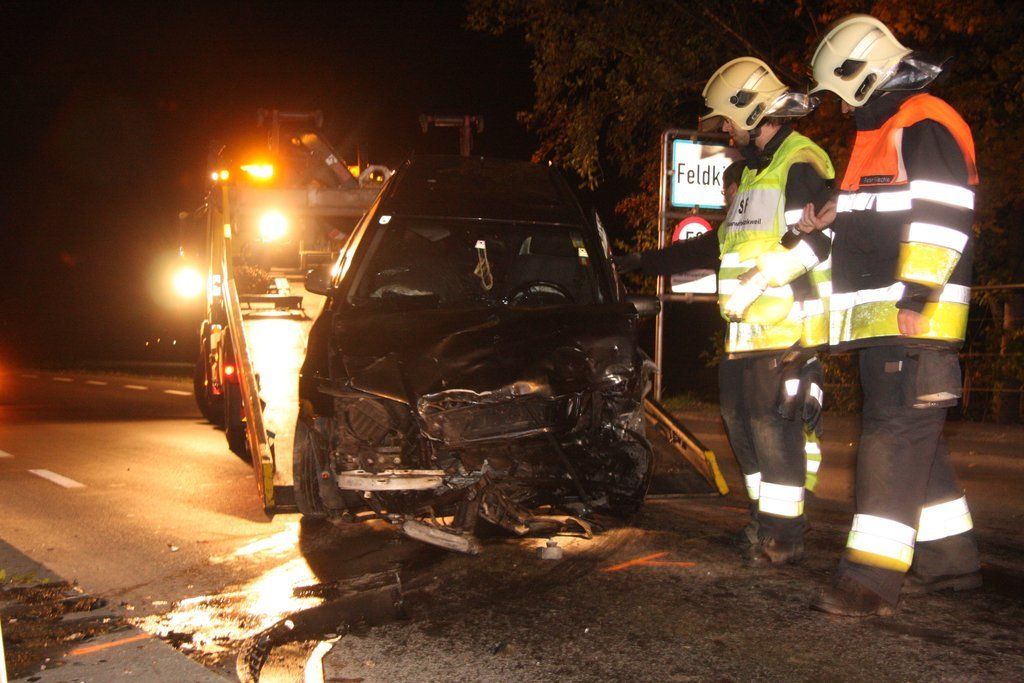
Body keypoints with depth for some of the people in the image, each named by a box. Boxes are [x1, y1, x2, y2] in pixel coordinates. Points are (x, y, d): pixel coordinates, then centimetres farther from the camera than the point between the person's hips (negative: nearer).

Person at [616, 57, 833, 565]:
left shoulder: (800, 163, -7)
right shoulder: (754, 171, 24)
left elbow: (815, 237, -21)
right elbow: (722, 244, 28)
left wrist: (756, 281, -24)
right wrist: (645, 262, 28)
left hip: (785, 327, -10)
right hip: (746, 329, 10)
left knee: (771, 423, -8)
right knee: (741, 419, 12)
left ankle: (784, 533, 3)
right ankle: (766, 516, 24)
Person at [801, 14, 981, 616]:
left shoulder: (924, 126, -9)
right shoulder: (882, 132, 24)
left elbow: (941, 218, -19)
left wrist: (916, 298, -23)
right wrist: (836, 218, 17)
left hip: (913, 320, -10)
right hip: (880, 319, 11)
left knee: (896, 436, -13)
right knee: (914, 438, 14)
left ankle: (872, 577, -13)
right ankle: (952, 559, 25)